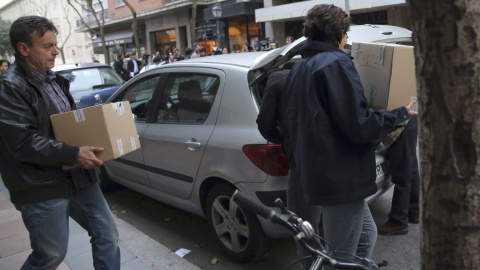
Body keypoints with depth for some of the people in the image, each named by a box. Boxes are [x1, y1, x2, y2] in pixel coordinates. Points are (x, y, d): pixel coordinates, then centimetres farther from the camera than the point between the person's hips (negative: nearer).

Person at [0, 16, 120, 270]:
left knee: (107, 234, 10)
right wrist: (74, 154, -25)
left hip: (77, 178, 8)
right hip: (42, 189, -7)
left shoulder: (53, 80, 13)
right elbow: (22, 142, -22)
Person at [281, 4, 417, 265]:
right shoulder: (336, 63, -14)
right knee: (340, 256, 5)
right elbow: (358, 126, -21)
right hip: (342, 179, -9)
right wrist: (400, 114, -6)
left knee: (366, 235, 25)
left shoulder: (298, 69, 14)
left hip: (316, 173, 10)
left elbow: (289, 124, 18)